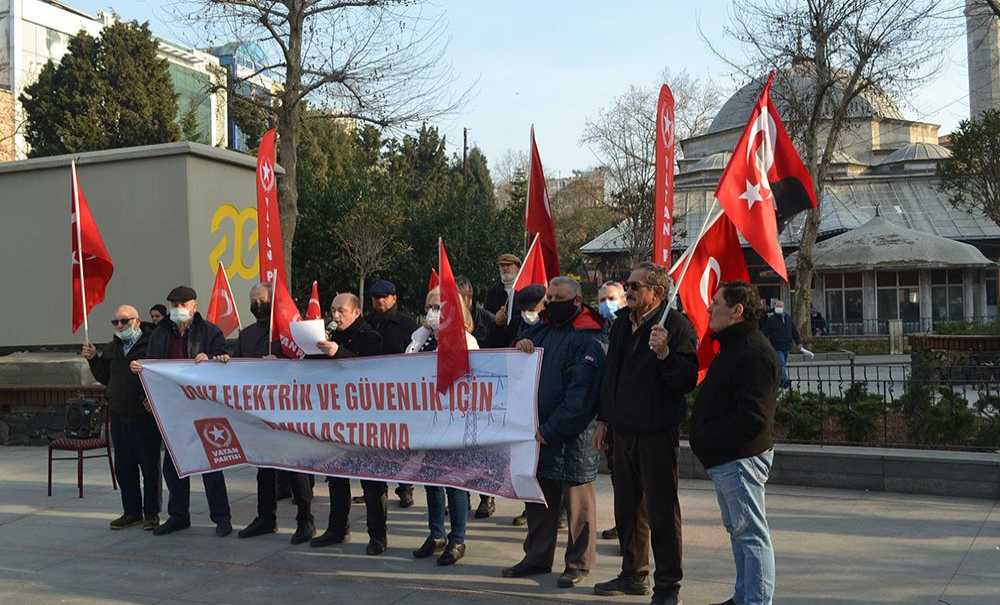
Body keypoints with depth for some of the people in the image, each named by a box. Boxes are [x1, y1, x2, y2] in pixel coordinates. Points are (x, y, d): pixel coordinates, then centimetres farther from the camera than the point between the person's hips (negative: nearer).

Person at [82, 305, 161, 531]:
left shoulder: (151, 344, -10)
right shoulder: (112, 348, 14)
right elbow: (105, 379, 21)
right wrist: (93, 359, 9)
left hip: (145, 416, -7)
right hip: (119, 416, 7)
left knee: (150, 466, 2)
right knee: (123, 467, 12)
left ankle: (151, 514, 11)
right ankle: (131, 511, 24)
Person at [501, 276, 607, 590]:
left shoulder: (589, 339, -10)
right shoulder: (540, 328, 13)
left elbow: (580, 393, -17)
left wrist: (550, 430, -20)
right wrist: (520, 347, -6)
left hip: (572, 434, -7)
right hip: (536, 428, 7)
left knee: (576, 498, 3)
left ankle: (579, 562, 14)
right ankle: (537, 557, 27)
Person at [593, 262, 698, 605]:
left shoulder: (676, 325, -11)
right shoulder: (622, 325, 12)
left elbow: (688, 380, -17)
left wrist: (664, 353, -31)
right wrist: (605, 419, 19)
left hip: (658, 433, -7)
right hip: (624, 430, 8)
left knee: (662, 511, 0)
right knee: (628, 507, 16)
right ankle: (634, 574, 30)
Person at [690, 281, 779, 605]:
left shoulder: (754, 353, -19)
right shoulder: (733, 347, 16)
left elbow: (752, 418, -25)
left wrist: (708, 439, -17)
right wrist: (704, 439, 11)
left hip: (740, 458, -11)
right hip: (725, 458, 11)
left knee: (750, 533, -4)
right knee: (738, 530, 19)